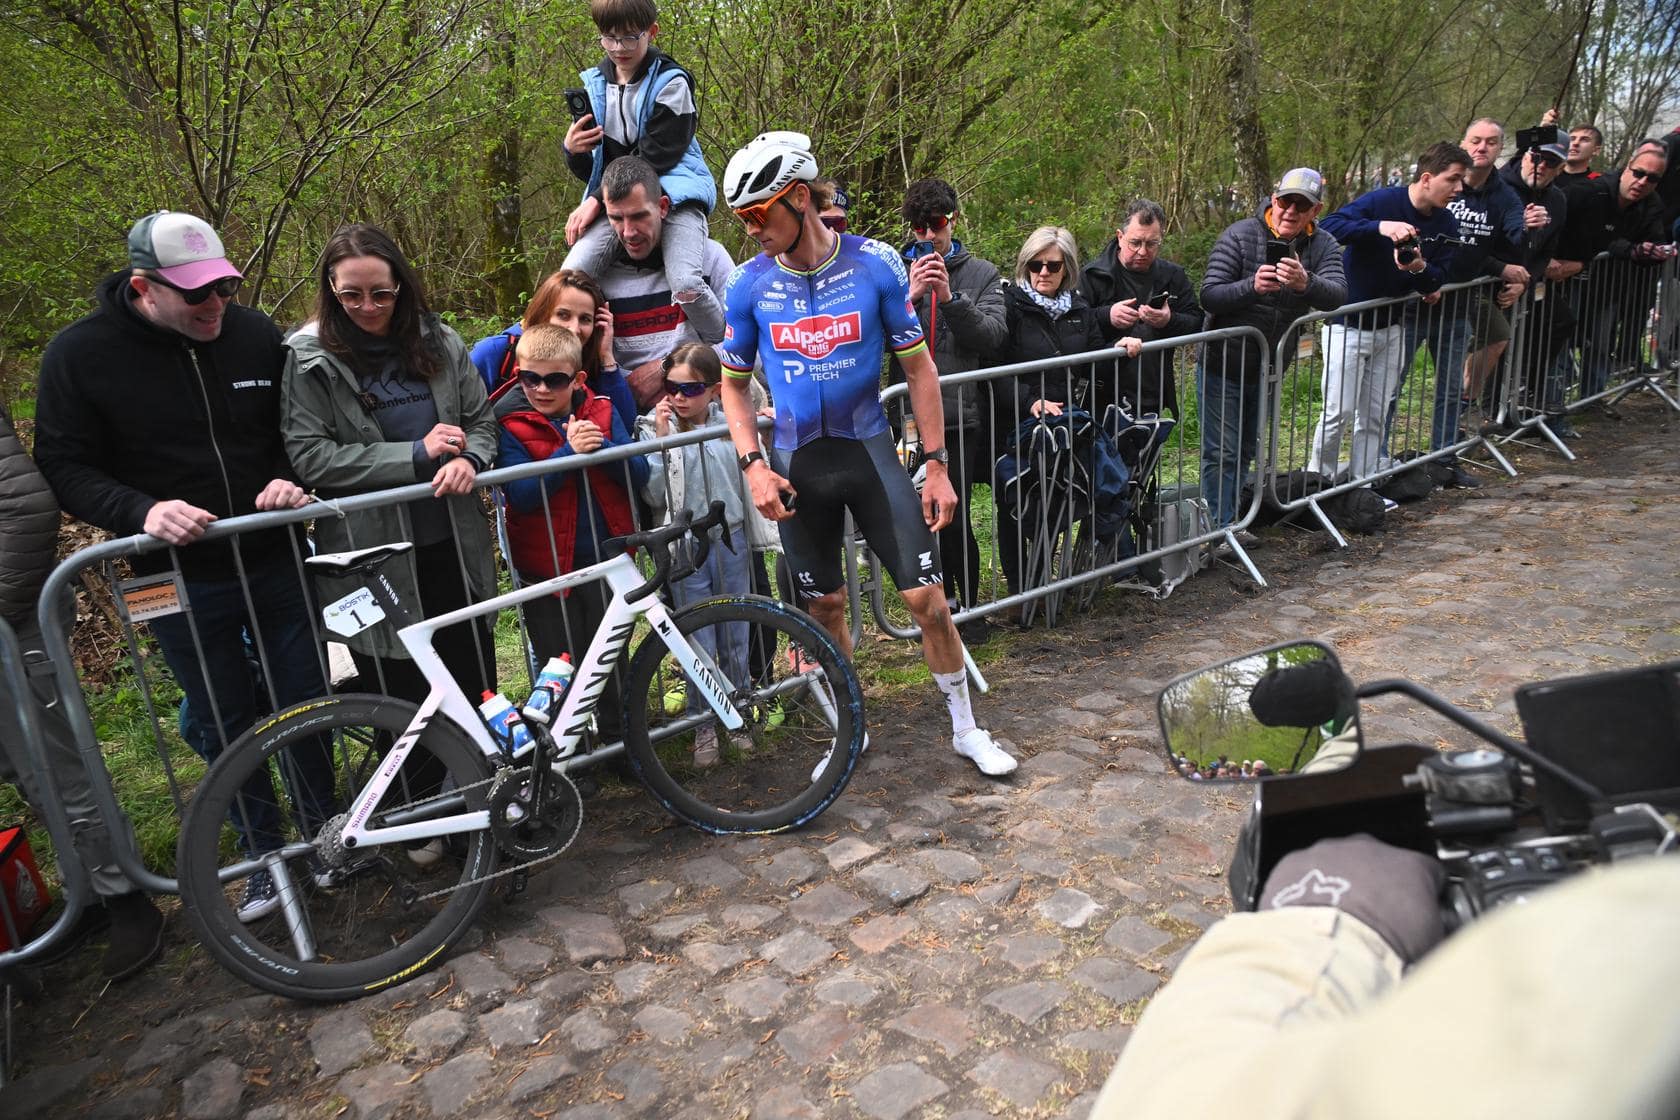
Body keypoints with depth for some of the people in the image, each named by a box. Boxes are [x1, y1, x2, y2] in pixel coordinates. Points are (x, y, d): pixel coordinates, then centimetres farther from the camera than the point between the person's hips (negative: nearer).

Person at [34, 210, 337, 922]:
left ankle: (323, 829, 34)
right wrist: (142, 511, -23)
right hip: (181, 581, -1)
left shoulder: (255, 334, -3)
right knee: (223, 726, 11)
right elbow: (64, 466, -6)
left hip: (276, 562, 2)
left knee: (305, 703, 12)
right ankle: (263, 852, 30)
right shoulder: (79, 354, -9)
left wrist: (288, 478, -12)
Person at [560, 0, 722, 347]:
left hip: (671, 190, -4)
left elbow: (655, 158, -10)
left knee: (685, 283, -30)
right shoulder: (594, 86, 13)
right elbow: (591, 169, 15)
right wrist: (572, 151, -10)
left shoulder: (670, 83, -2)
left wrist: (598, 200, -15)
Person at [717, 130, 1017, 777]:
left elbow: (918, 367, -2)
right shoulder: (749, 285, -4)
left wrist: (937, 465, -4)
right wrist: (753, 465, -8)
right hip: (796, 466, 2)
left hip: (869, 452, -1)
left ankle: (966, 730, 18)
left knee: (927, 597, -3)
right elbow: (733, 383, 6)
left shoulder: (875, 265, -8)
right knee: (825, 607, 11)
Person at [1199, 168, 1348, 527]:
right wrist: (1252, 286, -39)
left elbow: (1338, 294, -21)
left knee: (1246, 451, 16)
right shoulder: (1239, 235, -12)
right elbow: (1209, 295, -21)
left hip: (1266, 370, 5)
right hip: (1223, 366, -5)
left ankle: (1231, 521, 29)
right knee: (1222, 453, -6)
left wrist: (1305, 283, -42)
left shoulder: (1323, 246, -2)